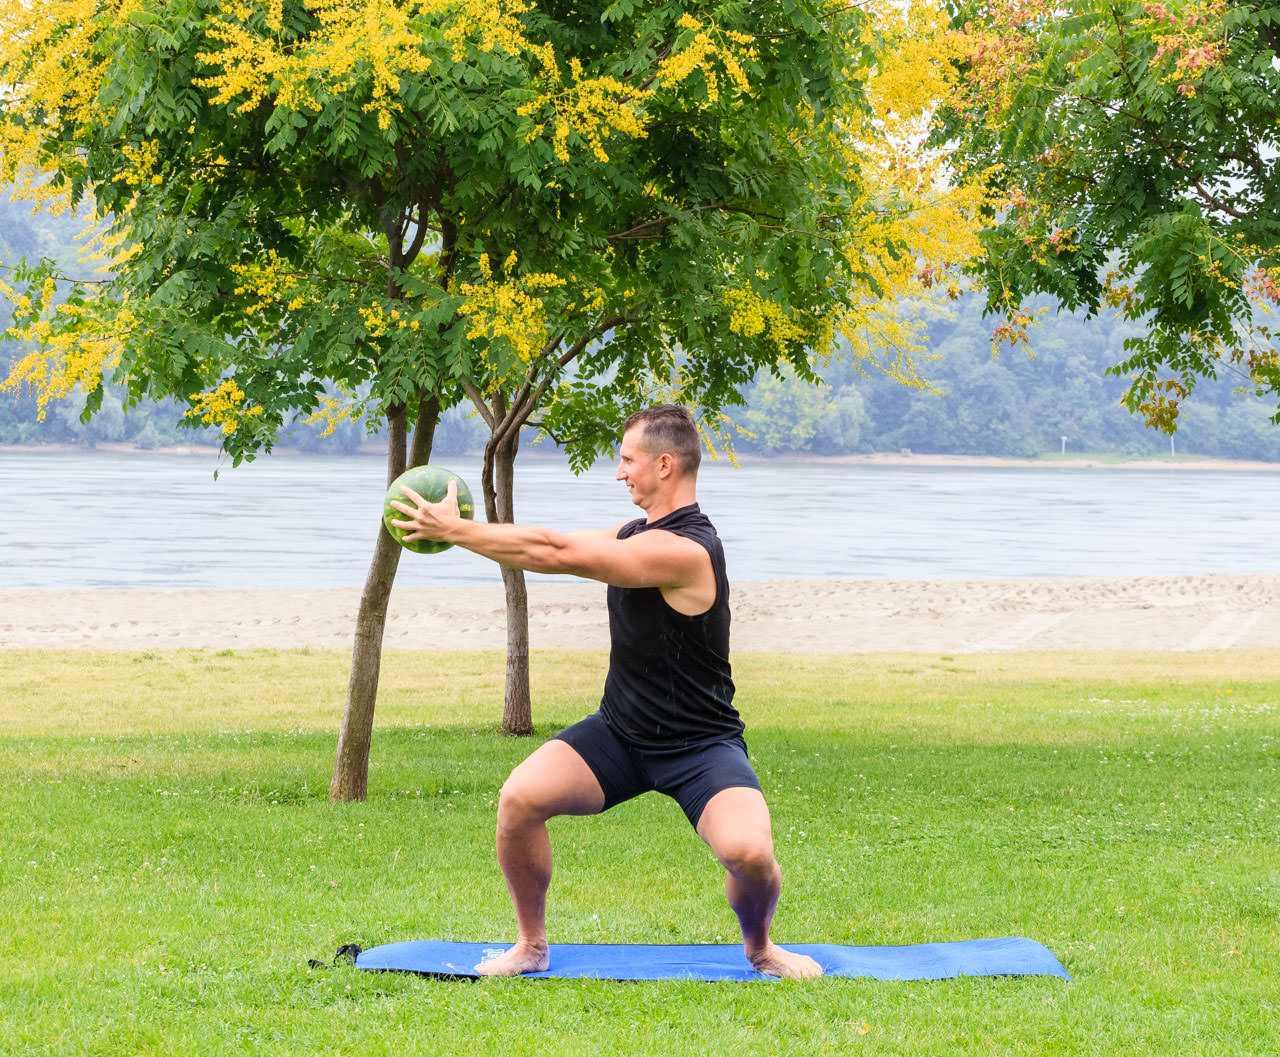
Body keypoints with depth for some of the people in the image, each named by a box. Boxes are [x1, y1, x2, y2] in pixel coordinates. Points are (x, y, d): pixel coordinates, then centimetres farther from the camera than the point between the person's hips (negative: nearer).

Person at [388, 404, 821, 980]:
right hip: (619, 733, 7)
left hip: (700, 746, -7)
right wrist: (460, 527, 7)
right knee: (519, 798, -17)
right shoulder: (638, 534, 5)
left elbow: (556, 553, -25)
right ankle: (531, 945, 4)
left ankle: (759, 945, 4)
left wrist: (455, 530, -19)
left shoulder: (685, 551, -25)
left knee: (750, 851, -31)